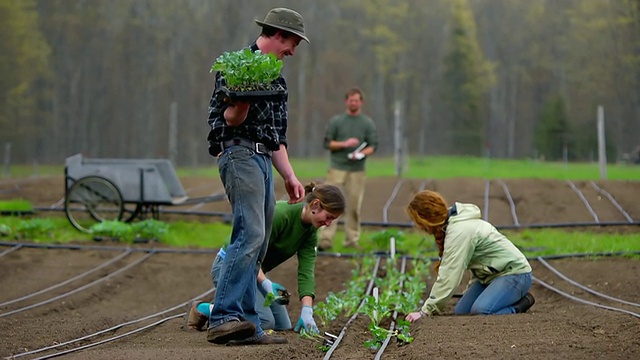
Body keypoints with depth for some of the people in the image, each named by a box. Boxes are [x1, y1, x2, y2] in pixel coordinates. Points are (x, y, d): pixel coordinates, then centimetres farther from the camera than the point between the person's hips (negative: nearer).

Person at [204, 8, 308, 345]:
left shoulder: (277, 78, 23)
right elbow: (231, 119, -9)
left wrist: (289, 176, 19)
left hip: (263, 160, 10)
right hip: (240, 153, -10)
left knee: (257, 246, 5)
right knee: (250, 234, -22)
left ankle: (246, 326, 4)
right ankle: (223, 318, -27)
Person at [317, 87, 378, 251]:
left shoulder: (368, 123, 9)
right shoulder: (336, 121, 8)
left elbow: (373, 145, 5)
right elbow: (327, 143, 5)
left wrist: (362, 153, -16)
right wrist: (344, 144, -11)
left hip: (357, 169, 1)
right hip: (337, 168, -1)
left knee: (353, 206, 1)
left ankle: (352, 240, 8)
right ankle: (325, 239, -11)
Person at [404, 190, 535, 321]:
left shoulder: (459, 232, -25)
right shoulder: (452, 225, 5)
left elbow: (448, 277, -27)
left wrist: (426, 311, -24)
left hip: (514, 273, -10)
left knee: (481, 311, -31)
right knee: (460, 312, -2)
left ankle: (522, 304, -7)